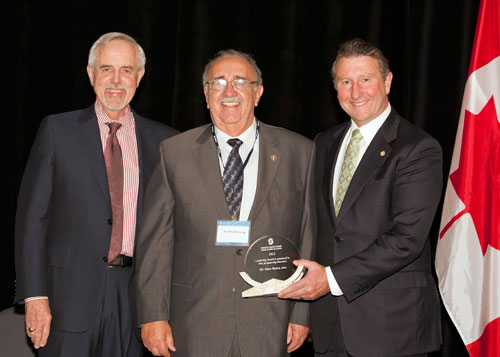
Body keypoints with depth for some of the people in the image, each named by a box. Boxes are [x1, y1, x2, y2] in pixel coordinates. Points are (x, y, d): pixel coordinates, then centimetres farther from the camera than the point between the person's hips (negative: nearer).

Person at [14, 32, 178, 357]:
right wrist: (35, 295, -7)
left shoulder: (164, 141, 7)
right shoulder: (58, 130, 2)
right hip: (72, 291, -1)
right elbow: (32, 216, -1)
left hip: (138, 294, 2)